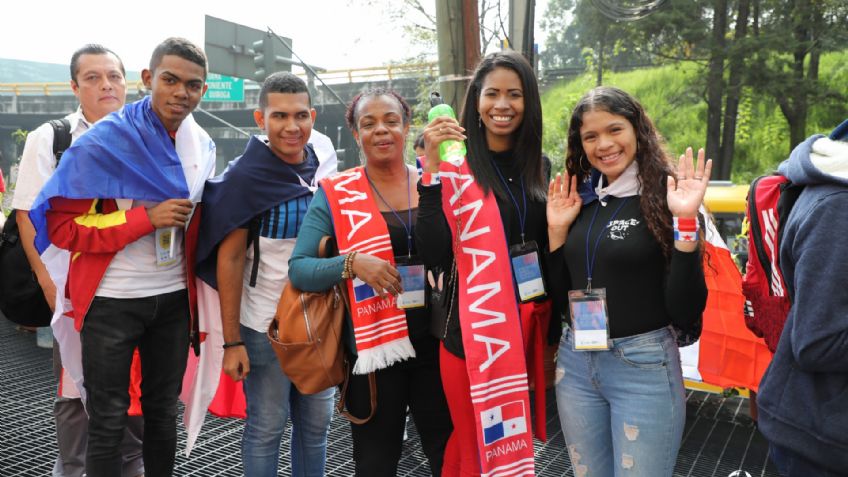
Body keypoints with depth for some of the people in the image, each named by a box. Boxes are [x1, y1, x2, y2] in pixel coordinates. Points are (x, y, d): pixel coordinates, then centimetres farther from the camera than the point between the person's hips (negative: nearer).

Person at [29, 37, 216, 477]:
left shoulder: (203, 145, 3)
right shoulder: (104, 142, -14)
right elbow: (61, 225, -16)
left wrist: (200, 294, 12)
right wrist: (146, 218, -23)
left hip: (173, 297, 5)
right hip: (112, 300, -4)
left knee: (164, 409, 16)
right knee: (108, 419, 7)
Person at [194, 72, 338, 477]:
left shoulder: (325, 165, 2)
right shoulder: (245, 176, -12)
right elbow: (229, 258, -12)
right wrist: (232, 340, -14)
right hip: (265, 324, -4)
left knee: (316, 422, 15)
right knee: (266, 427, 7)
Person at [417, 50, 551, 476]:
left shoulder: (539, 167, 6)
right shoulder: (457, 168, -9)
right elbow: (435, 256, -22)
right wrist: (432, 170, -26)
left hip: (530, 329, 5)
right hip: (475, 333, -5)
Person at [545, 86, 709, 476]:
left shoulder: (663, 198, -11)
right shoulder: (581, 199, 4)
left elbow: (686, 314, -16)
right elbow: (560, 293, 8)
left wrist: (686, 223, -25)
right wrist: (556, 229, -3)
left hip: (644, 366, -5)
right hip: (574, 362, 5)